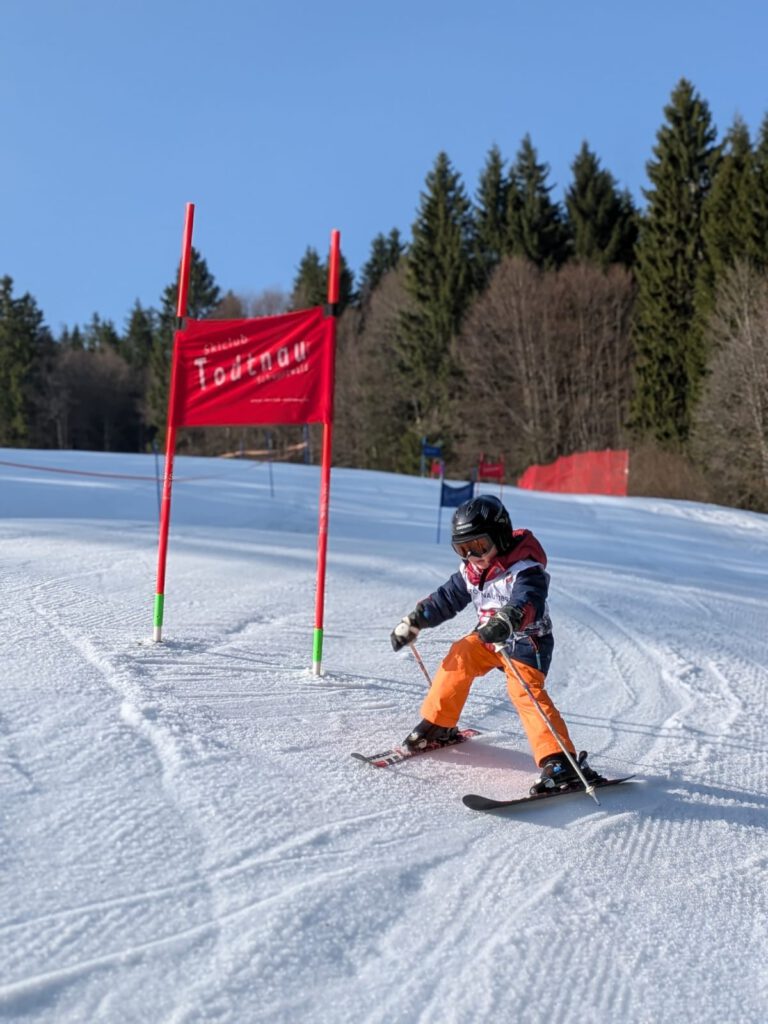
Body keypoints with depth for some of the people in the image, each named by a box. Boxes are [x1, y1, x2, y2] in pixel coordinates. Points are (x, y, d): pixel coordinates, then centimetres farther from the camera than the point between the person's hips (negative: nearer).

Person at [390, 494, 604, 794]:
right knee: (458, 658, -4)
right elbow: (446, 599, 15)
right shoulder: (470, 571, 2)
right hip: (489, 638, 8)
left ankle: (560, 762, -30)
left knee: (525, 691, -24)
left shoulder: (525, 570, -24)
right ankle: (438, 727, 15)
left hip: (526, 641, -8)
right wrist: (412, 622, 13)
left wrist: (506, 622, -62)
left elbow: (529, 603, -42)